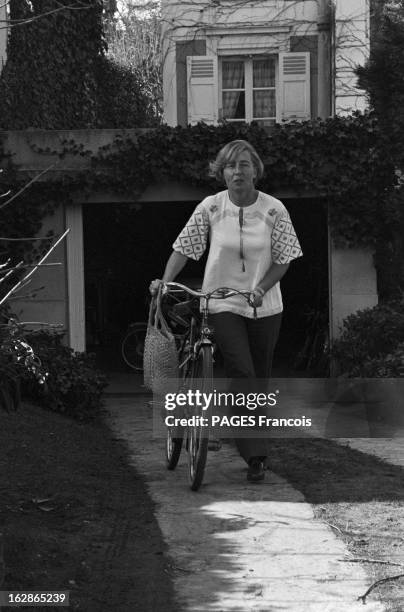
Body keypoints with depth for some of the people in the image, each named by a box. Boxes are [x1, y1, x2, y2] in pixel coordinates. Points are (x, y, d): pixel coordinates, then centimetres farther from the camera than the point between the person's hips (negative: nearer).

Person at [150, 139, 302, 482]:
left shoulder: (273, 210, -6)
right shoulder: (210, 208, -6)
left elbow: (284, 258, -3)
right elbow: (184, 248, 0)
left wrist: (261, 288, -17)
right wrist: (165, 281, -13)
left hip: (265, 306, 2)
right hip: (223, 304, -2)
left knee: (260, 377, 11)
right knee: (242, 375, -14)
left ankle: (251, 444, 29)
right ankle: (256, 456, -15)